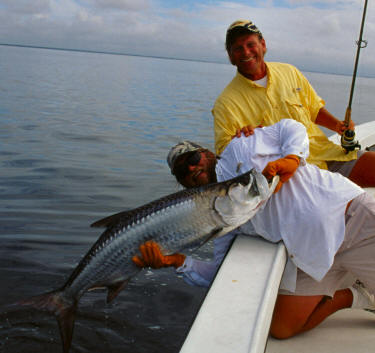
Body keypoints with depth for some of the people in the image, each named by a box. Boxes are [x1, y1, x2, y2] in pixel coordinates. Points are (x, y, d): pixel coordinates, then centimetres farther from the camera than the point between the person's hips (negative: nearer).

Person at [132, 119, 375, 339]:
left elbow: (292, 128, 6)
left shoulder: (239, 149, 2)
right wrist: (176, 260, -7)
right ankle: (353, 297, 13)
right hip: (313, 254, 5)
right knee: (281, 329, -1)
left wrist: (291, 159, -15)